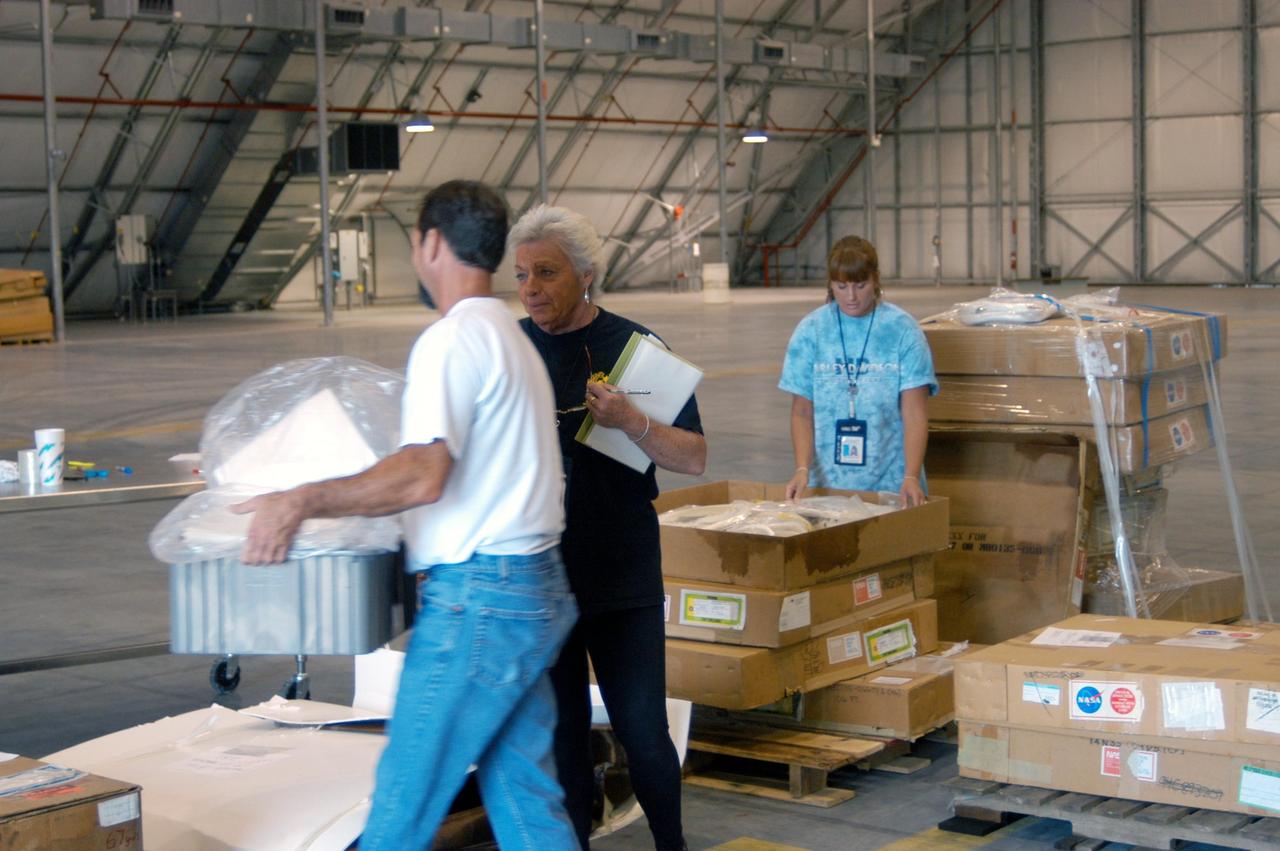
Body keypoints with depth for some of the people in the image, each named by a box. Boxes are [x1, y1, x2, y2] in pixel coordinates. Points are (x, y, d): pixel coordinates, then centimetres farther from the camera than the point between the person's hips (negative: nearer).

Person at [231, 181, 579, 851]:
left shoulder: (451, 341, -14)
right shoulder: (510, 336, 18)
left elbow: (423, 476, -25)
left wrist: (302, 502, -20)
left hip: (477, 600, -10)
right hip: (536, 592, 10)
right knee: (524, 794, 13)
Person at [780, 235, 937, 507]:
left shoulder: (902, 330, -4)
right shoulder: (811, 331, 1)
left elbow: (914, 413, -8)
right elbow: (802, 412, 2)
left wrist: (911, 476, -20)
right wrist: (803, 469, -13)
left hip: (890, 483, -1)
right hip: (827, 483, 1)